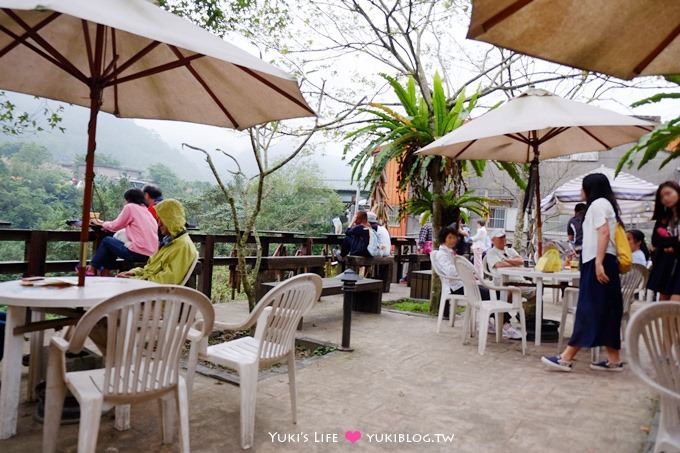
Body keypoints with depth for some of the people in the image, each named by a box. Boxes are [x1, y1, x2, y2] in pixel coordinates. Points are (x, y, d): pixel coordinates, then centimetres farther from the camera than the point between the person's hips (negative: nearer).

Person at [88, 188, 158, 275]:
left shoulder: (130, 207, 0)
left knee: (106, 241, 16)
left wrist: (102, 224, 24)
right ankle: (104, 271, 33)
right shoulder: (145, 209, 20)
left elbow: (115, 226, 5)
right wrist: (105, 224, 30)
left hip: (138, 253, -7)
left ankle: (91, 270, 30)